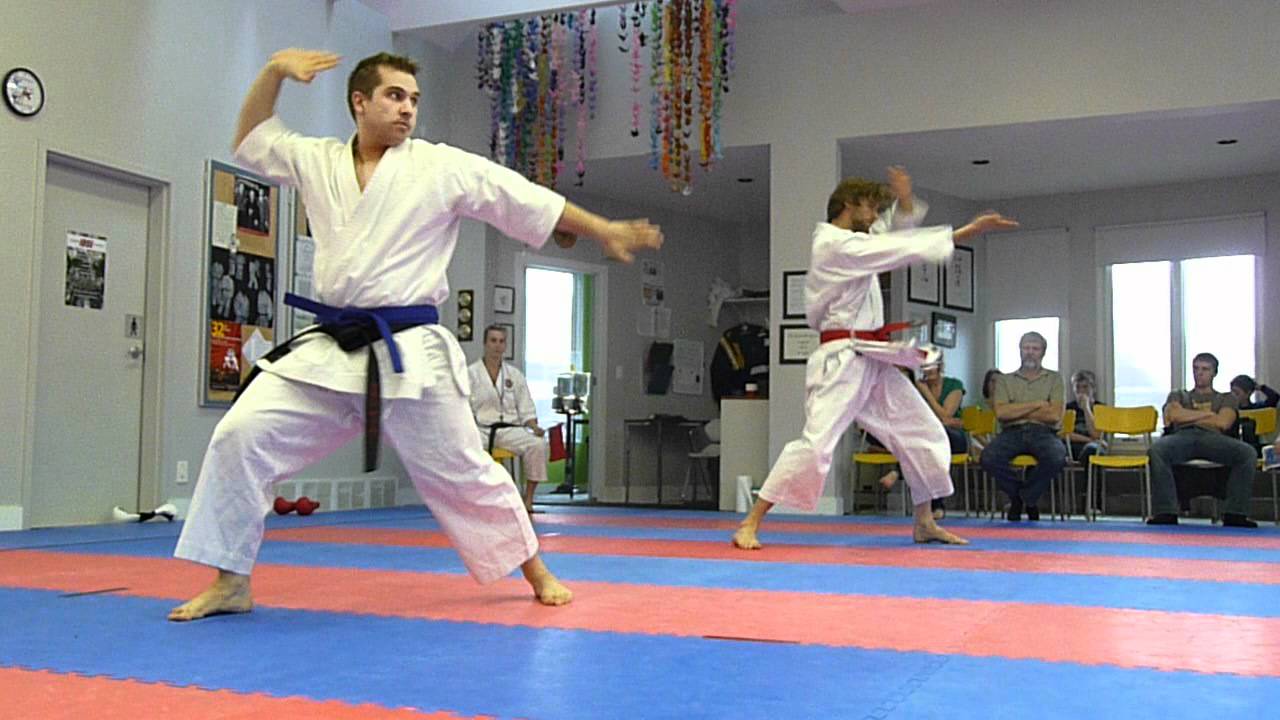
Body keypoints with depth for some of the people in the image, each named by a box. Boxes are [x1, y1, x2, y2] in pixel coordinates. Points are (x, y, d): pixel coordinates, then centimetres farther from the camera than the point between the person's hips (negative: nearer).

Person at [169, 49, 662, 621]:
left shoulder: (443, 167, -1)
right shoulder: (318, 161, 11)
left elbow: (527, 199, -1)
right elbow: (249, 141, 22)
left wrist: (605, 231, -4)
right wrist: (274, 71, 7)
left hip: (407, 353, -3)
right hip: (329, 350, 4)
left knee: (461, 472, 2)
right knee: (240, 435, -7)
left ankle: (535, 571, 23)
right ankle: (231, 582, 7)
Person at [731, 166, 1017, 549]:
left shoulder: (853, 241, 17)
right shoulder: (836, 245, -13)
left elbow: (900, 227, 20)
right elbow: (908, 247, -16)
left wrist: (905, 199, -2)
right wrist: (971, 230, -14)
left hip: (874, 361, 10)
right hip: (842, 360, -10)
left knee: (924, 434, 11)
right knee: (816, 443, -18)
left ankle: (925, 523, 23)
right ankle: (749, 525, -11)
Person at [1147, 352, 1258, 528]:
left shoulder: (1226, 398, 30)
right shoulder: (1178, 396, 33)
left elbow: (1223, 423, 8)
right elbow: (1175, 415, 9)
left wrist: (1188, 417, 11)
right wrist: (1208, 414, 11)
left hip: (1213, 438, 0)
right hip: (1182, 437, 0)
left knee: (1248, 453, -34)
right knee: (1156, 450, -38)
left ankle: (1235, 514, -32)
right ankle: (1166, 512, -41)